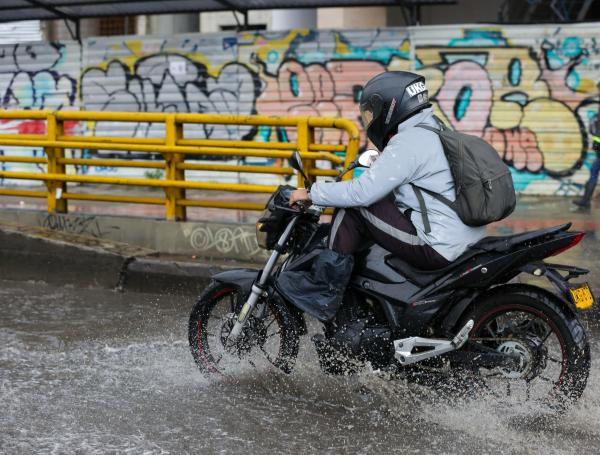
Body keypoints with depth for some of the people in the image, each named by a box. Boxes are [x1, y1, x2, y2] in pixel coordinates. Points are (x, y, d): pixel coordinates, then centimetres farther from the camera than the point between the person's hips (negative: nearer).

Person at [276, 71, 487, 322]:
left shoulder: (408, 142, -14)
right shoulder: (434, 133, 16)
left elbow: (363, 191, -19)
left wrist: (312, 194, -9)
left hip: (438, 249, -10)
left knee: (352, 209, -6)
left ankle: (323, 291, -2)